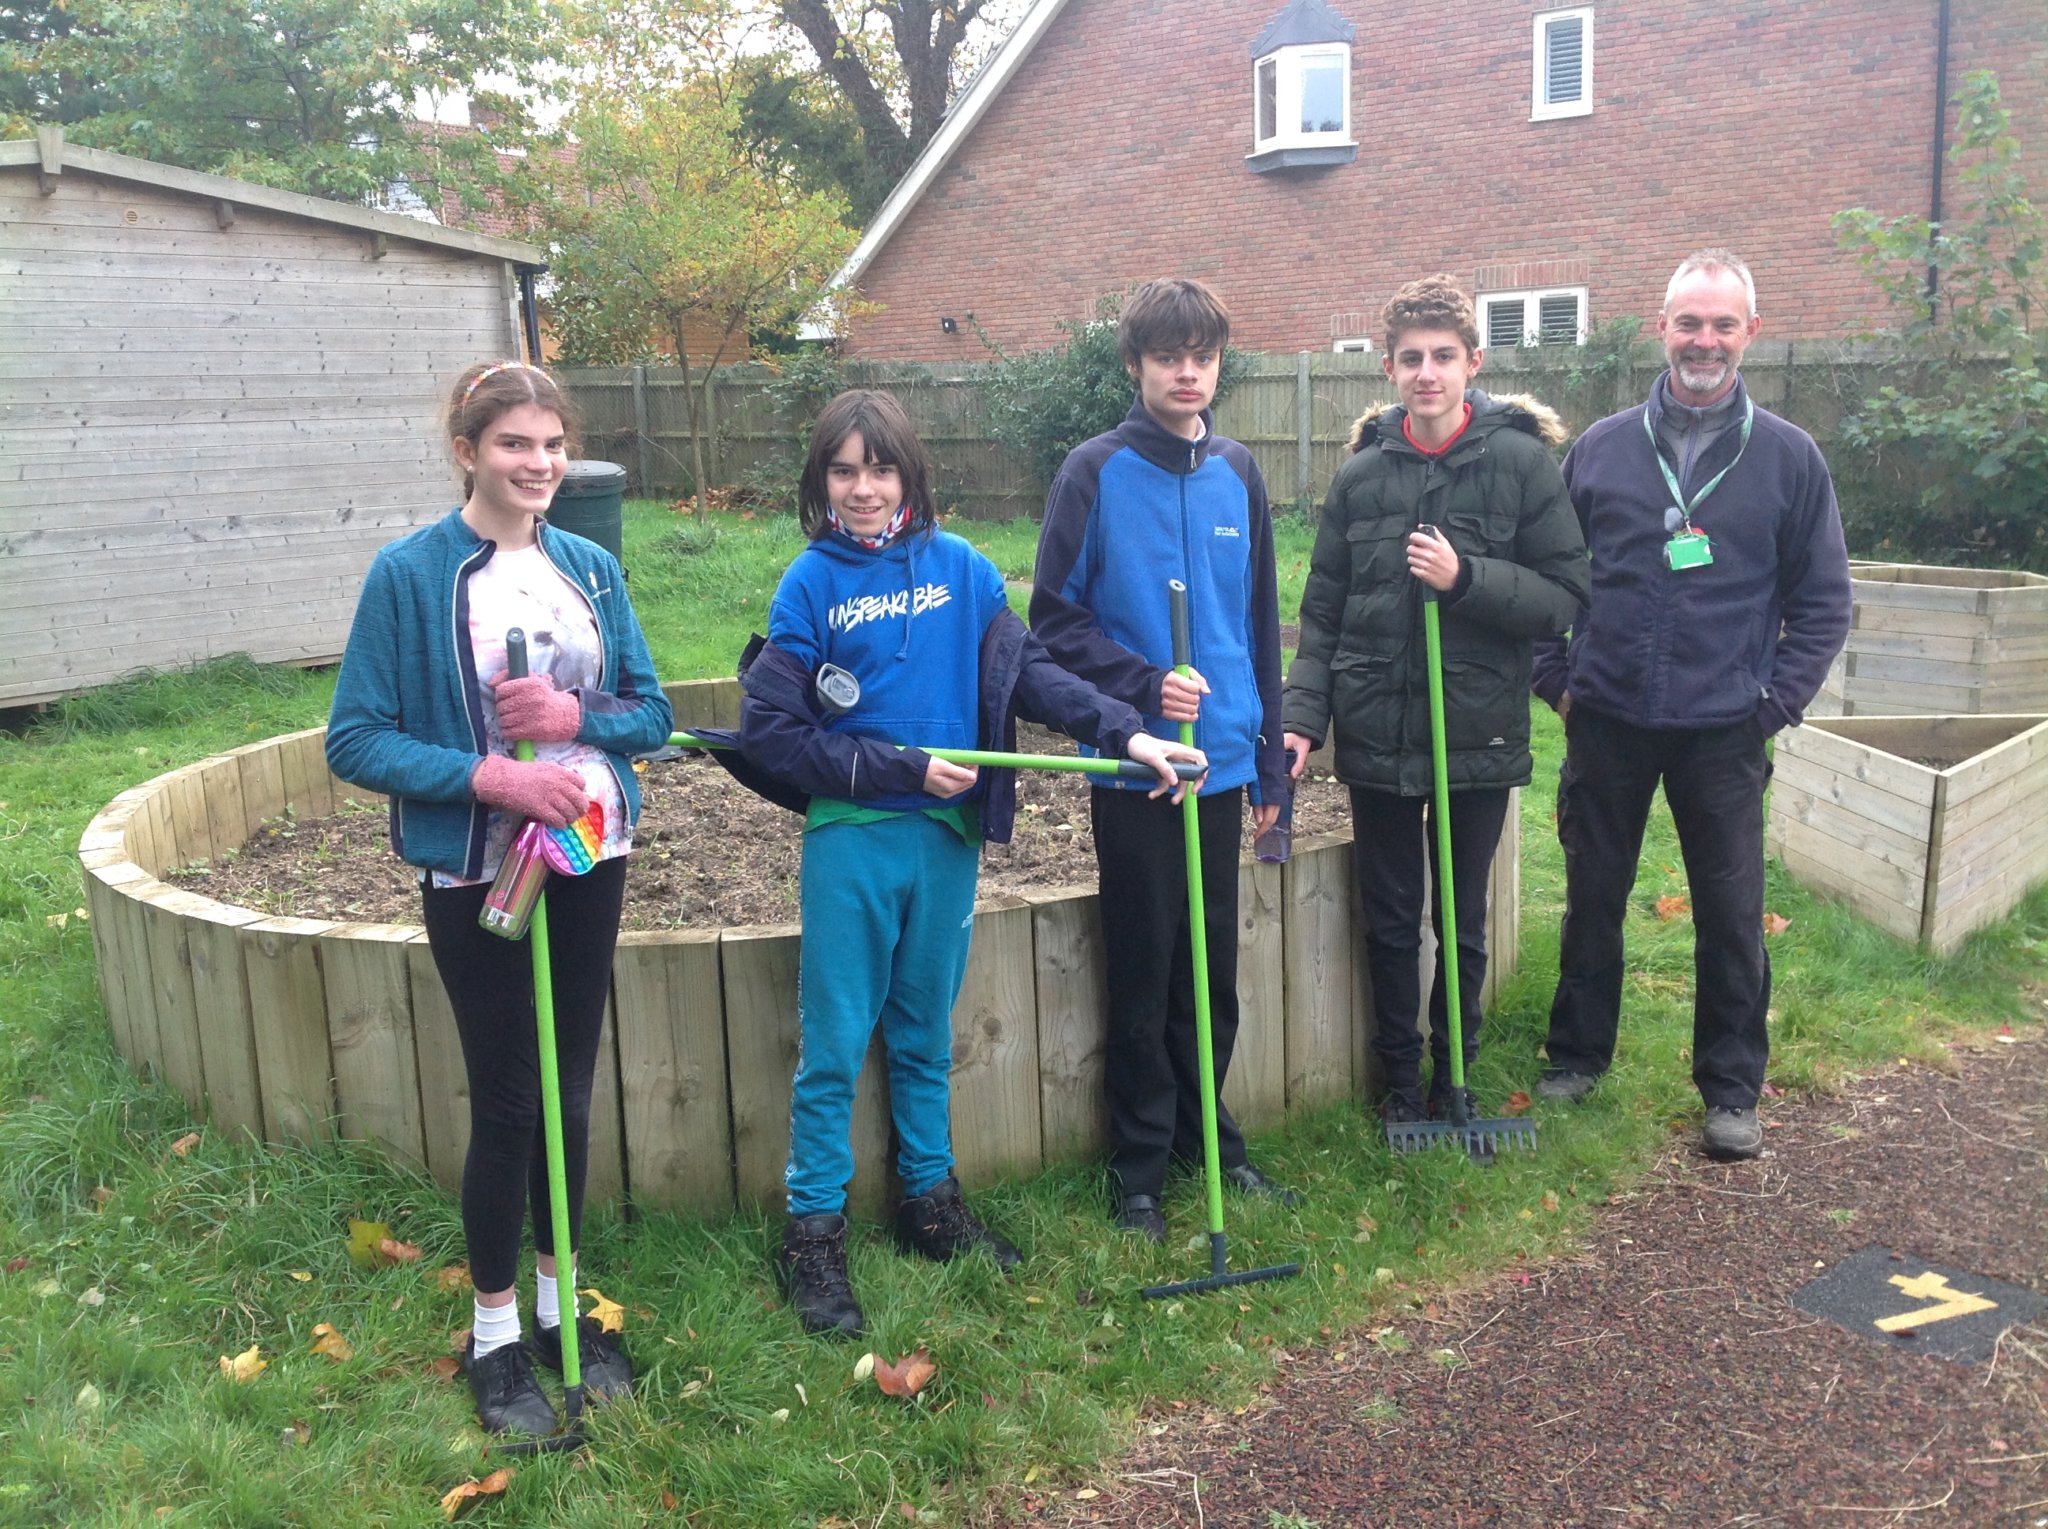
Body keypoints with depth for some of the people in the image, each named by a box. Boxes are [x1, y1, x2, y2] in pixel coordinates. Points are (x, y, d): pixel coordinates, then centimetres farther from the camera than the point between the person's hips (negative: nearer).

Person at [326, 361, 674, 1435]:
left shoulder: (590, 568, 4)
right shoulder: (409, 574, -9)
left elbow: (652, 711, 6)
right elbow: (355, 741, -10)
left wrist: (577, 718, -14)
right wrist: (485, 775, -22)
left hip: (589, 862, 4)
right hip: (475, 877, -4)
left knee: (569, 1093, 15)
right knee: (506, 1103, 5)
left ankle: (561, 1304, 34)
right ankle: (494, 1337, 25)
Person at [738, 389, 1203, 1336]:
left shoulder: (960, 569, 2)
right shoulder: (811, 582, -5)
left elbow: (1029, 672, 1)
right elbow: (768, 731, -8)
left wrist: (1124, 731, -12)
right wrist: (903, 769, -12)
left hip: (948, 835, 3)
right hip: (851, 840, -3)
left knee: (926, 1034, 17)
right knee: (834, 1045, 4)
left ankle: (930, 1200, 32)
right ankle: (814, 1231, 17)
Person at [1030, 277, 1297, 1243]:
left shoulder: (1237, 473, 8)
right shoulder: (1096, 472, -5)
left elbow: (1260, 622, 13)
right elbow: (1054, 618, -5)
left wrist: (1271, 761, 12)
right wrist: (1145, 684, -18)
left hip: (1223, 761, 4)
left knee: (1213, 969, 13)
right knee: (1144, 974, 5)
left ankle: (1207, 1136, 31)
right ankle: (1140, 1169, 20)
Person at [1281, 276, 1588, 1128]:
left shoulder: (1521, 460, -5)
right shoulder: (1362, 473, 2)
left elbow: (1568, 598, -7)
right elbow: (1323, 614, 5)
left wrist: (1466, 578, -19)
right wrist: (1303, 716, -5)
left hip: (1479, 734, -1)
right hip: (1378, 737, 2)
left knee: (1464, 924, 13)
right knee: (1390, 923, 12)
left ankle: (1455, 1077, 32)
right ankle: (1401, 1078, 30)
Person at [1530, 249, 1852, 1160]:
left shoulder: (1788, 457, 1)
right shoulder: (1601, 448, 4)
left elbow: (1822, 600, 5)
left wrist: (1776, 701, -4)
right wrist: (1557, 681, 2)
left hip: (1724, 734, -1)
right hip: (1607, 724, 1)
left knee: (1731, 916, 6)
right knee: (1592, 900, 13)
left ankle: (1731, 1090, 22)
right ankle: (1578, 1054, 31)